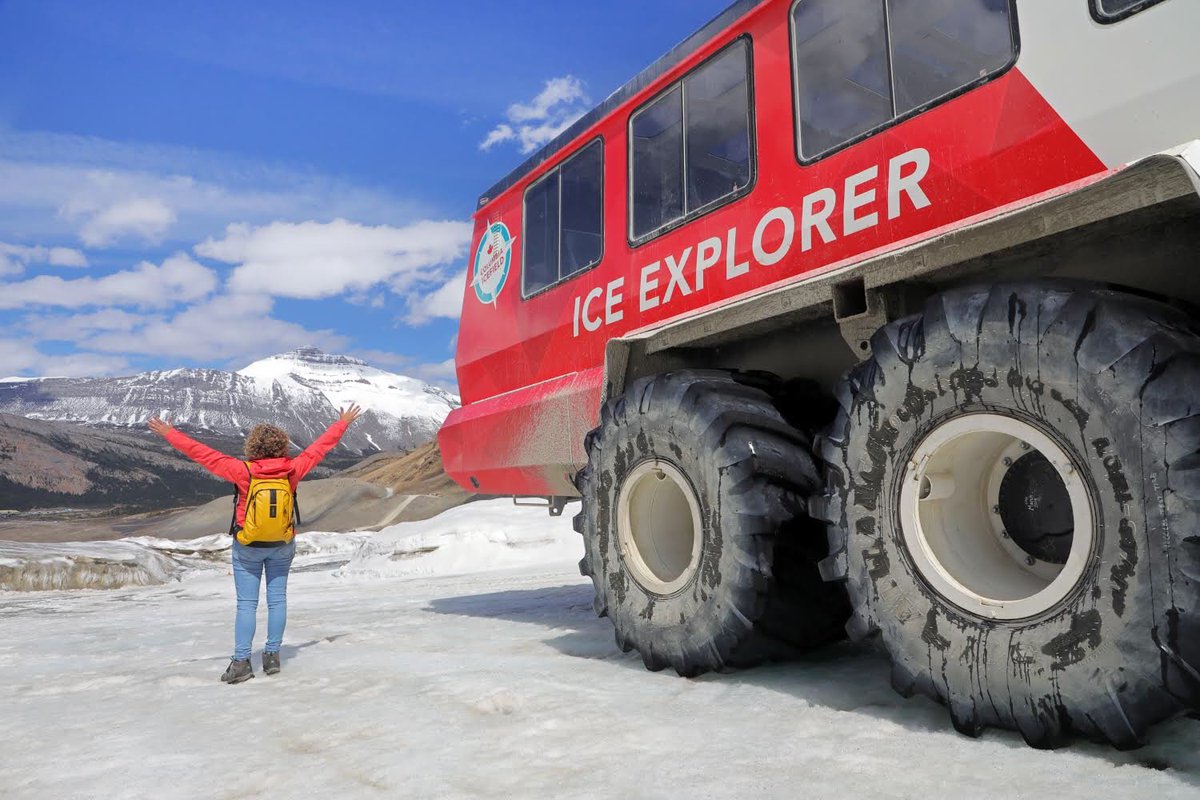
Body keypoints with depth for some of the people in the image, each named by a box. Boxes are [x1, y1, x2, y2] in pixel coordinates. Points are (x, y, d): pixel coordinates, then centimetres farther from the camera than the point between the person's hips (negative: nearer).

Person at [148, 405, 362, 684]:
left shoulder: (243, 471, -18)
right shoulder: (292, 469, -11)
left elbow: (203, 453, -13)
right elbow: (321, 445, 0)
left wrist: (169, 433, -4)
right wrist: (343, 423, 13)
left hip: (248, 547, -2)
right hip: (282, 546, 2)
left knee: (246, 604, 4)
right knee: (277, 600, 11)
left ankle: (241, 661, 4)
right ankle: (272, 656, 16)